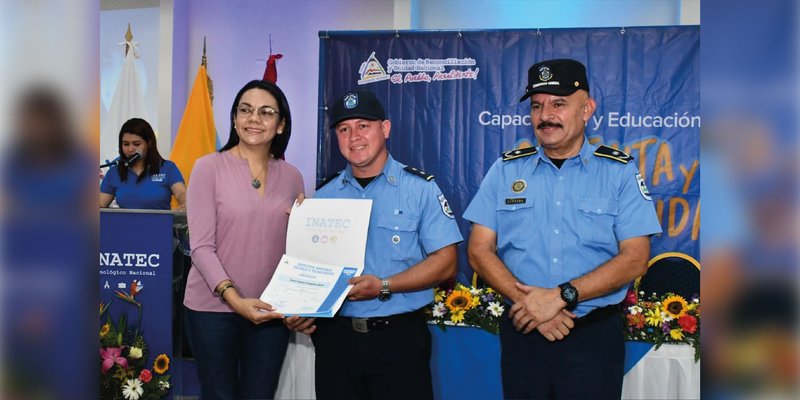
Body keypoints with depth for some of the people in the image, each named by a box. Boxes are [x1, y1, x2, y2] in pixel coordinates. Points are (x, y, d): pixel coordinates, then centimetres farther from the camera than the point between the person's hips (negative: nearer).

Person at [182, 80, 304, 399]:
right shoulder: (209, 167, -5)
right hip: (213, 308, -3)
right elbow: (201, 247, -11)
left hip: (271, 312, 3)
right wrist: (233, 298, -22)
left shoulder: (292, 176, 6)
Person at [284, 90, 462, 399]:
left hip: (398, 338, -3)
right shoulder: (325, 195, 9)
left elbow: (445, 262, -8)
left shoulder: (420, 188, -2)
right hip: (334, 336, 3)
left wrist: (384, 286, -18)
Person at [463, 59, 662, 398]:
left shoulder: (619, 171, -1)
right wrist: (530, 303, -13)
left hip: (594, 336, -1)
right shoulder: (506, 169, 4)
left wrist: (561, 296, -17)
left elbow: (635, 259, -7)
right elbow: (479, 251, 0)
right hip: (522, 332, 2)